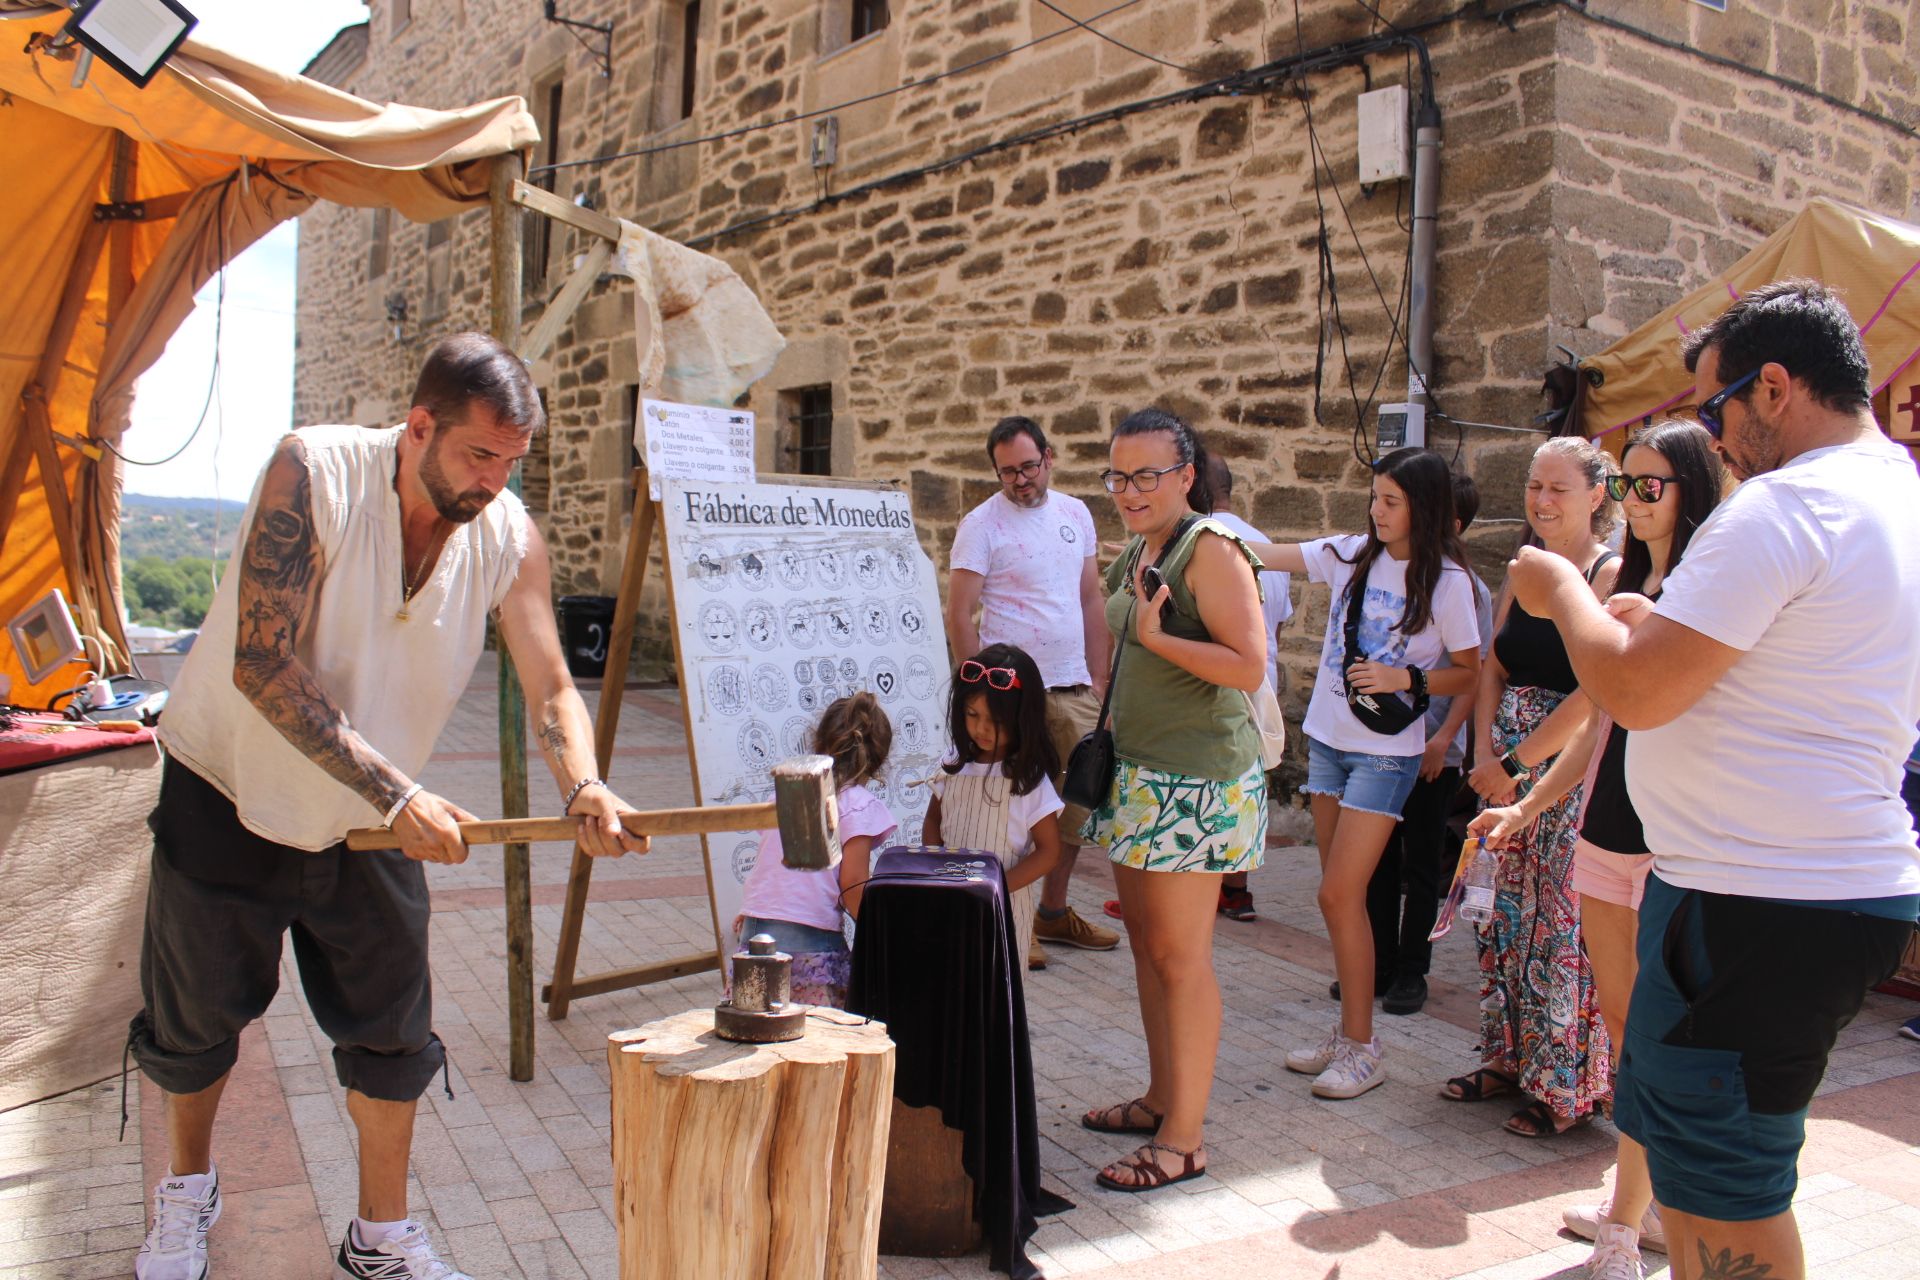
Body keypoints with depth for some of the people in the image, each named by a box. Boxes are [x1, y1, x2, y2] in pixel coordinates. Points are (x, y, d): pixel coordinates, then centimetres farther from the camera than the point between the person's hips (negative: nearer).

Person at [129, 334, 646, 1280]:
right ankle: (187, 1189, 42)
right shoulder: (313, 473, -25)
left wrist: (581, 787, -35)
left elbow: (550, 688, -13)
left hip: (368, 818, 3)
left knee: (391, 1026, 5)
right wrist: (395, 793, -36)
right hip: (227, 792, -2)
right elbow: (262, 668, -31)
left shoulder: (509, 539, -14)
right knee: (193, 1013, 14)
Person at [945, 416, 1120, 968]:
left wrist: (1098, 679, 10)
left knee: (1075, 806, 12)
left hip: (1073, 689, 6)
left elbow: (1090, 601, 15)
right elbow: (959, 613, -8)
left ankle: (1053, 912, 27)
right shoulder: (981, 524, -7)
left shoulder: (1075, 513, 10)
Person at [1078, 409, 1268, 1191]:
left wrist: (1155, 635, -22)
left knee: (1180, 955, -4)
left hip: (1195, 780, -9)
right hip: (1140, 770, 9)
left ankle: (1184, 1138, 6)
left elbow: (1249, 666, -21)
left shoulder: (1211, 549, -13)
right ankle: (1161, 1098, 30)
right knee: (1145, 938, 15)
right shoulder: (1137, 550, 14)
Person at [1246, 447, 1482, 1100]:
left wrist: (1405, 679, -18)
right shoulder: (1352, 554, 5)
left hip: (1385, 752, -5)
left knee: (1340, 895, -8)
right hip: (1328, 739, 5)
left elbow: (1469, 674, -3)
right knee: (1342, 895, 10)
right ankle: (1349, 1029, 22)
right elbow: (1263, 554, 6)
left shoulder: (1447, 581, -7)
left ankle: (1360, 1048, 5)